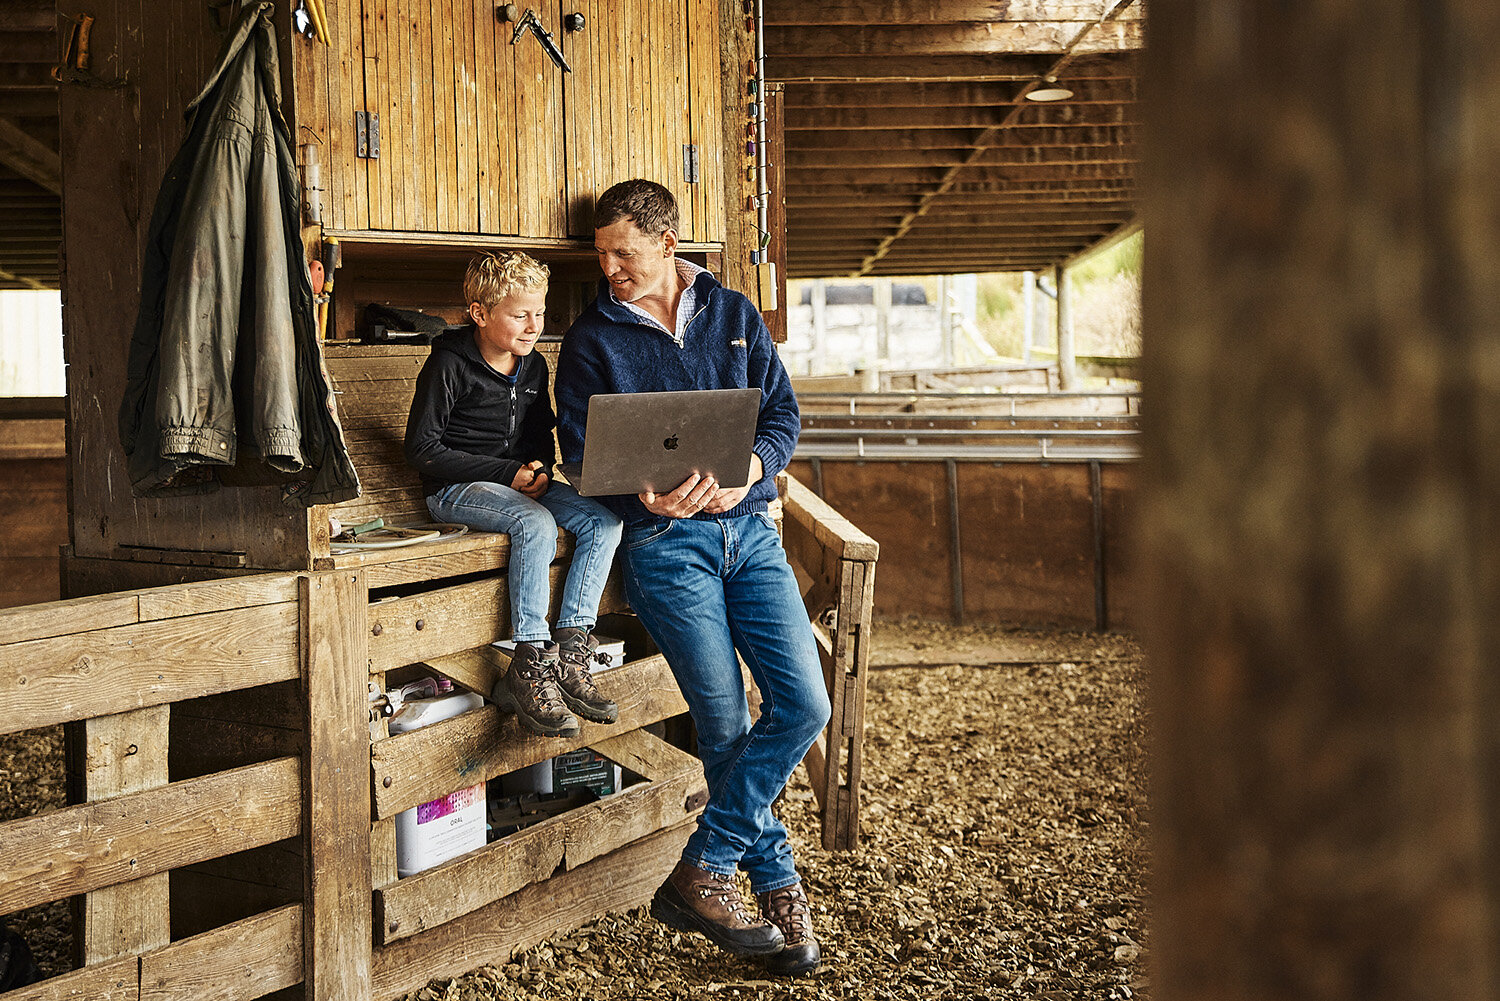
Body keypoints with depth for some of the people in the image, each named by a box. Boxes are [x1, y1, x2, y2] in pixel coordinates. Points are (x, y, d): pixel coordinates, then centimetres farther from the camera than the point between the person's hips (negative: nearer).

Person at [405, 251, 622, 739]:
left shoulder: (534, 366, 11)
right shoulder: (449, 364, -10)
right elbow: (421, 449, -12)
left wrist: (538, 471, -3)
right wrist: (507, 473, -16)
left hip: (520, 482, 7)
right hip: (457, 490, -7)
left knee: (604, 521, -16)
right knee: (537, 524, -35)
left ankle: (567, 654, -19)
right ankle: (529, 671, -32)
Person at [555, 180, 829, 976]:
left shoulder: (734, 315, 13)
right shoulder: (593, 338, 6)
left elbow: (783, 414, 10)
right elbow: (583, 451, 0)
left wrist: (748, 469, -12)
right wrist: (647, 495, -21)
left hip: (749, 528, 4)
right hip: (665, 541, -3)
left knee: (805, 704, -7)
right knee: (725, 723, -6)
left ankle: (703, 871, 2)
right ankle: (778, 884, 11)